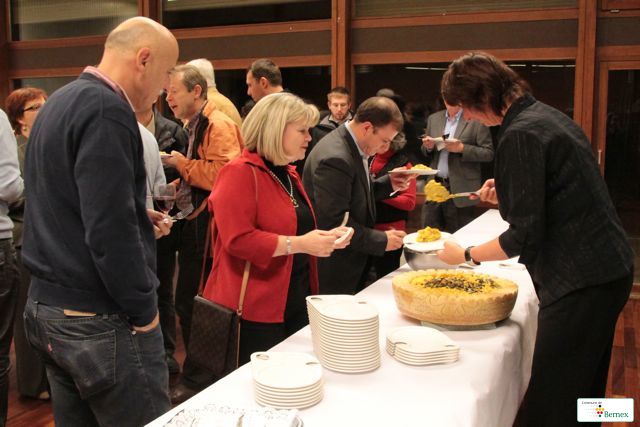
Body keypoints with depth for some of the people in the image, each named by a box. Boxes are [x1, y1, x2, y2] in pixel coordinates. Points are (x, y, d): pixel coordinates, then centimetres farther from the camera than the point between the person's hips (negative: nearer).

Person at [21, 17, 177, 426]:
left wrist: (138, 218, 14)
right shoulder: (106, 109, -18)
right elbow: (110, 231, -24)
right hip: (99, 321, -9)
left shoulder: (59, 103, 12)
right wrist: (144, 313, -14)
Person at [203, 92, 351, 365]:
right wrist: (298, 244, -24)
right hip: (254, 311, -8)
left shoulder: (288, 174, 15)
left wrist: (324, 238, 8)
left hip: (295, 303, 9)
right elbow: (238, 240, -24)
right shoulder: (240, 173, -14)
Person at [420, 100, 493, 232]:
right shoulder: (433, 119, 12)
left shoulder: (476, 119, -5)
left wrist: (462, 148, -18)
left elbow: (489, 153, -7)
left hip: (461, 191, -4)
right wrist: (428, 146, -3)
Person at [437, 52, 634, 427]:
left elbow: (525, 236, -19)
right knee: (582, 395, 22)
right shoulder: (547, 115, 12)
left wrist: (465, 255, -5)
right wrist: (508, 194, 15)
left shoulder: (521, 135, -18)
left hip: (580, 283, -10)